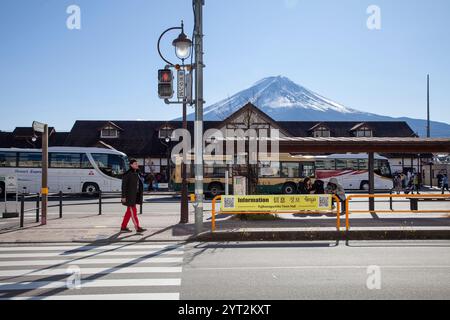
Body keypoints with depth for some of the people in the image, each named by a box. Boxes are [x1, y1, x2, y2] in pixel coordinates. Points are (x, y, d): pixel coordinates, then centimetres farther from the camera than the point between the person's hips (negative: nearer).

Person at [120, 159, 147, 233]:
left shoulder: (137, 173, 13)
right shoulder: (127, 174, -11)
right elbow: (124, 186, -12)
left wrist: (140, 196, 16)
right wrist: (123, 196, -16)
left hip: (135, 196, 9)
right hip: (129, 196, -9)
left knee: (129, 211, 11)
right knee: (133, 211, -7)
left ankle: (123, 227, 18)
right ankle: (137, 228, -6)